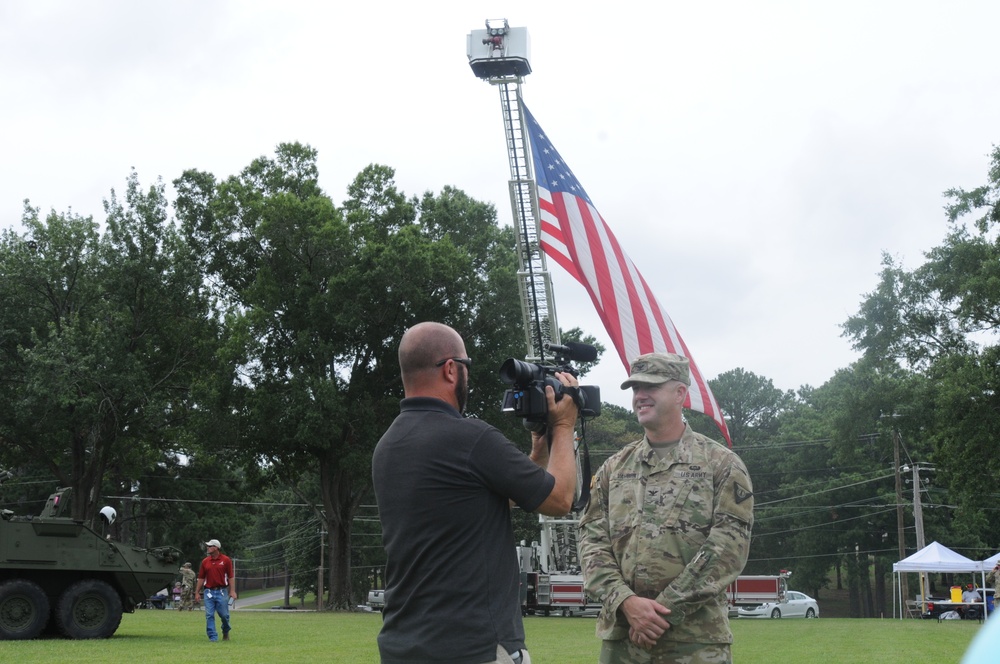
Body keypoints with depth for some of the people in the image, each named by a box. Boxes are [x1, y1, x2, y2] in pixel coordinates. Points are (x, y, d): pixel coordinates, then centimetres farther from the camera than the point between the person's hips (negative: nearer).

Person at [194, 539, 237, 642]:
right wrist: (197, 592, 8)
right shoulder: (205, 561, 8)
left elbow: (231, 577, -2)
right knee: (209, 616, -2)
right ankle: (213, 637, 2)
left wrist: (232, 591, -9)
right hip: (209, 592, 3)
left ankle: (226, 632, 30)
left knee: (224, 614, 4)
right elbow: (201, 578, 11)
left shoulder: (226, 560, -1)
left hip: (222, 592, -3)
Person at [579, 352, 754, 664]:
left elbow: (728, 547, -7)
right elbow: (592, 541, 6)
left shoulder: (721, 464, 1)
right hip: (620, 634, 3)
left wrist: (666, 610, -13)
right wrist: (626, 601, -11)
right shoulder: (613, 469, 12)